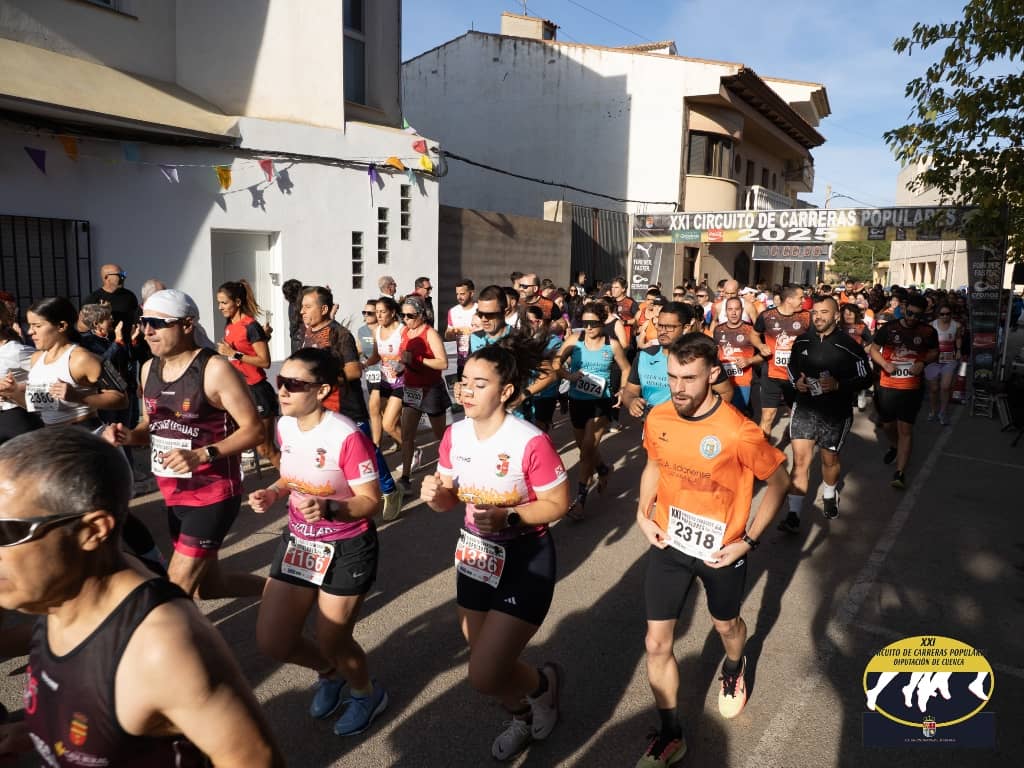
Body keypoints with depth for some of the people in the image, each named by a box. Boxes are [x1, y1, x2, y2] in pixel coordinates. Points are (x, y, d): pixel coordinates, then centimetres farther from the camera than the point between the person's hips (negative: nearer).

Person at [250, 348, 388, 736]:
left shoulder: (347, 437, -26)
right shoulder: (285, 426, -4)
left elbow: (371, 501, -22)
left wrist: (328, 508, -39)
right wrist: (273, 493, -6)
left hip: (347, 548, -7)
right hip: (298, 540, 7)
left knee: (332, 641, 7)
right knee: (271, 640, 11)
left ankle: (367, 693, 41)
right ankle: (329, 673, 43)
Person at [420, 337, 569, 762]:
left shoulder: (531, 442, -24)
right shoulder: (454, 435, -6)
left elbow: (557, 504, -18)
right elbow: (449, 499, 3)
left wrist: (508, 516, -31)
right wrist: (434, 494, -20)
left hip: (525, 560, -6)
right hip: (474, 554, 6)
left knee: (484, 676, -8)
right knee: (485, 662, 20)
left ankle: (544, 681, 27)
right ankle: (522, 714, 53)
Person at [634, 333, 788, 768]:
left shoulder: (738, 432, -26)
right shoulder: (657, 418, -12)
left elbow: (779, 481, -11)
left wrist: (748, 541, -14)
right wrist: (643, 513, -3)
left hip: (721, 550, -3)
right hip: (668, 544, 3)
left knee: (726, 625, 25)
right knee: (657, 643, 5)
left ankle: (734, 670, 62)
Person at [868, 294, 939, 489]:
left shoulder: (928, 332, -2)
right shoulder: (888, 328, -4)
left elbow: (934, 352, 12)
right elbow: (873, 349, 2)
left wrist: (923, 362, -10)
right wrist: (884, 364, -17)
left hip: (911, 388, -1)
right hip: (886, 386, 1)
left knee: (905, 429, -5)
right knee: (888, 424, 16)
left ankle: (900, 472, -4)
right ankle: (894, 446, 50)